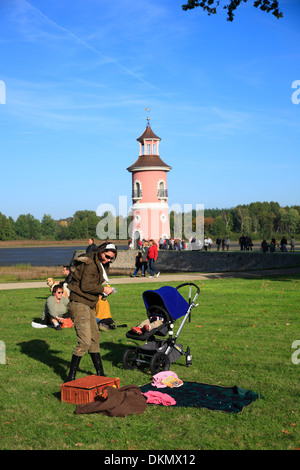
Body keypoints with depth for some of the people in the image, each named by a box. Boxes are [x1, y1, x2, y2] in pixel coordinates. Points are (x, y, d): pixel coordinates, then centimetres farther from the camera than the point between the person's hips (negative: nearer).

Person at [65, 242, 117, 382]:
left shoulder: (100, 265, 17)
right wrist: (103, 289, -13)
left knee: (95, 338, 16)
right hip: (79, 304, -11)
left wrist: (103, 291, 7)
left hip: (88, 305, 11)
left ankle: (100, 373, 28)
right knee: (85, 341, -15)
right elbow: (85, 286, -21)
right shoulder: (90, 263, -14)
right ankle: (71, 377, -8)